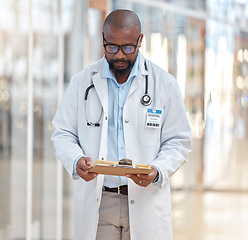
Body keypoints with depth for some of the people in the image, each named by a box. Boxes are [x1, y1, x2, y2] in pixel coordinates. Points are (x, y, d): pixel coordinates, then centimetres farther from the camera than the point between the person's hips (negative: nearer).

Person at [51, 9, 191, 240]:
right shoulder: (82, 81, 6)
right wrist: (76, 161, -13)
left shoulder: (164, 83, 2)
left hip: (146, 201, 0)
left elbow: (178, 141, 3)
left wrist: (157, 172, -16)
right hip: (95, 202, 1)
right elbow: (62, 134, 9)